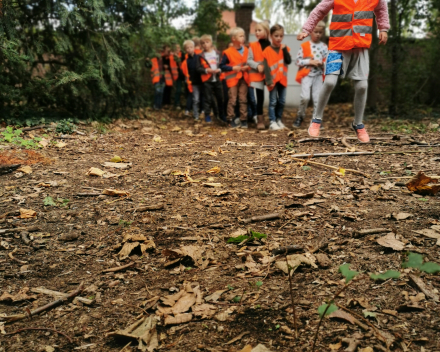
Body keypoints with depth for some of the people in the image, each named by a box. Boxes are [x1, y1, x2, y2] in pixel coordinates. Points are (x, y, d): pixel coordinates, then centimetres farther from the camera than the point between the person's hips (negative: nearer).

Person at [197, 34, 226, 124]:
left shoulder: (217, 53, 8)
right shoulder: (201, 56, 1)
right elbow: (199, 68, -3)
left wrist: (219, 70, -12)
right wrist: (206, 70, -18)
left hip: (217, 79, 2)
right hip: (207, 80, -2)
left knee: (220, 98, 6)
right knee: (208, 98, 0)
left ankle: (221, 115, 19)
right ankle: (207, 115, 10)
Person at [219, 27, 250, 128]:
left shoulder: (246, 51, 5)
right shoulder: (228, 52, -7)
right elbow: (222, 66, -6)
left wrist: (247, 67, -7)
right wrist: (233, 68, -15)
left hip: (243, 78, 3)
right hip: (232, 78, -3)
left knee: (243, 99, 4)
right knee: (232, 100, -1)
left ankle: (244, 120, 9)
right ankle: (231, 119, 7)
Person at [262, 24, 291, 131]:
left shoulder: (284, 48, 7)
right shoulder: (267, 51, -6)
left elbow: (289, 61, -6)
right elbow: (266, 67, -10)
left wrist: (285, 49, -13)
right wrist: (269, 81, -17)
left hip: (282, 79, 4)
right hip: (273, 80, -4)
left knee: (282, 102, 9)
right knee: (273, 102, -3)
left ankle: (279, 120, 21)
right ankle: (272, 122, -1)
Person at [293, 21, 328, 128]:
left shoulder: (324, 47, 7)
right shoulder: (304, 46, -1)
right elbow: (298, 61, -4)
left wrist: (322, 63, -11)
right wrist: (310, 62, -14)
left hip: (319, 76, 3)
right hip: (306, 75, -3)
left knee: (318, 98, 3)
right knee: (305, 97, -15)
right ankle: (300, 116, 8)